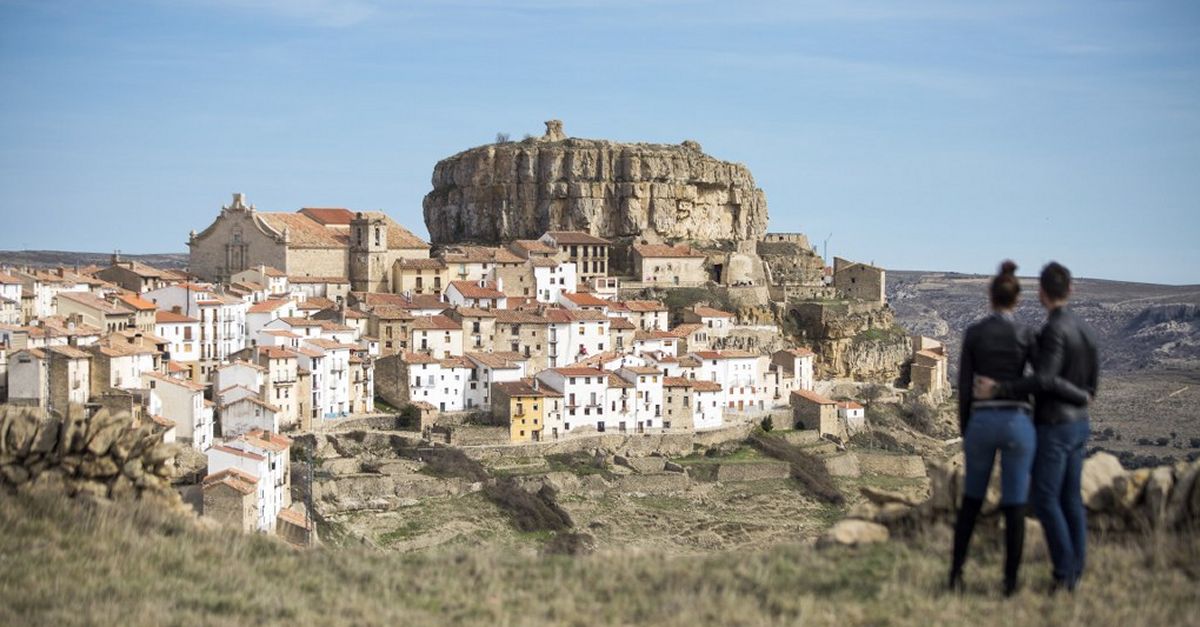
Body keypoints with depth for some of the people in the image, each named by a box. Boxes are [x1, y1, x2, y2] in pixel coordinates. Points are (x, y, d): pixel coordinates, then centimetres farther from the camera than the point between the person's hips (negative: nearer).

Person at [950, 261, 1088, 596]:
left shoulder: (973, 333, -1)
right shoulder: (1026, 335, -5)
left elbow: (964, 386, 0)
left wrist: (964, 431, 11)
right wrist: (1080, 394, 9)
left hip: (982, 423, 1)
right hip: (1017, 424, -1)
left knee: (971, 500, 18)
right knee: (1014, 505, 8)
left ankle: (956, 573, 13)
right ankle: (1010, 582, 10)